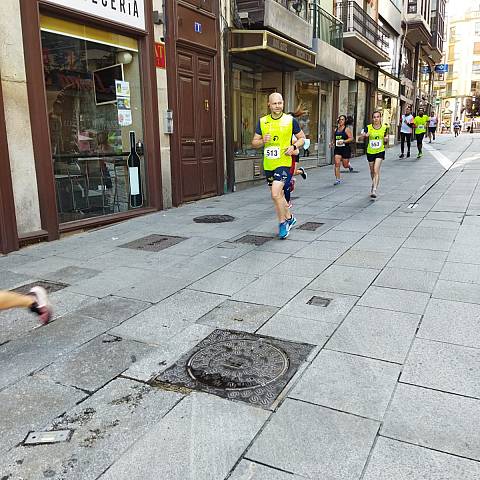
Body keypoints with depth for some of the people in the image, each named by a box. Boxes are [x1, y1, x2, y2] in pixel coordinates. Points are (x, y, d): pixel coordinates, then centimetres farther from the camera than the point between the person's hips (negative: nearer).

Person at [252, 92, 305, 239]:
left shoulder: (290, 120, -2)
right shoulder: (262, 121, 6)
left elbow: (302, 138, 8)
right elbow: (254, 143, 8)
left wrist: (294, 147, -11)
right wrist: (262, 141, -14)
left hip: (284, 163, -5)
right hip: (268, 165, 5)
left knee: (276, 194, -18)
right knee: (278, 194, 16)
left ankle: (282, 223, 2)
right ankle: (289, 217, 38)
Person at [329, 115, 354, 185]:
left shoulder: (347, 129, -4)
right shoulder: (336, 130, 11)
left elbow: (351, 138, -12)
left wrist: (343, 141, -22)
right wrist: (332, 143, 3)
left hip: (346, 148, -4)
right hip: (337, 149, 4)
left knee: (345, 165, 4)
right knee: (337, 163, -9)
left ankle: (349, 165, 43)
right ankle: (338, 179, -3)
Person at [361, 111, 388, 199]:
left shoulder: (384, 128, -1)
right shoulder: (368, 127, -4)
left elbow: (386, 139, 11)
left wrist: (386, 139, -11)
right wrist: (365, 135, -27)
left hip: (380, 152, -2)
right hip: (370, 152, 2)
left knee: (376, 170, -15)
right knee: (372, 171, 15)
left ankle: (374, 190, -19)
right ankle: (374, 184, 42)